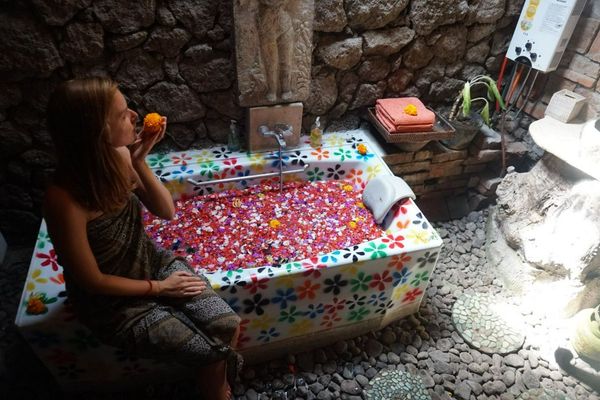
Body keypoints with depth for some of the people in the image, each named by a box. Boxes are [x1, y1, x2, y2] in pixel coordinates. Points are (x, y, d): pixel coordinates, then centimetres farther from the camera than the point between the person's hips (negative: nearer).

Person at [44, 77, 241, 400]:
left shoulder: (118, 156, -14)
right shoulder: (64, 199, -31)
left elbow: (166, 211, -7)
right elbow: (93, 281, -20)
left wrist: (139, 162, -22)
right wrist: (159, 287, -10)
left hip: (151, 261, 5)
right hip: (112, 300, -5)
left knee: (228, 326, -6)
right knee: (210, 353, -7)